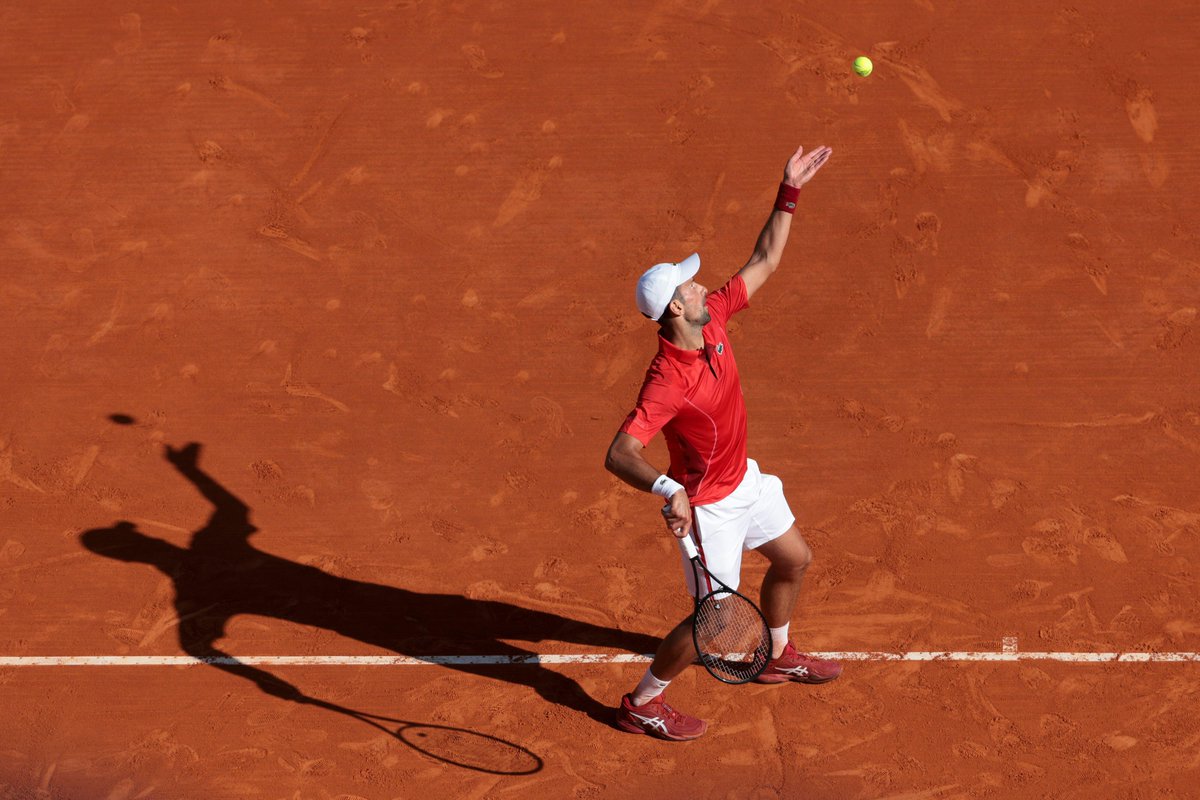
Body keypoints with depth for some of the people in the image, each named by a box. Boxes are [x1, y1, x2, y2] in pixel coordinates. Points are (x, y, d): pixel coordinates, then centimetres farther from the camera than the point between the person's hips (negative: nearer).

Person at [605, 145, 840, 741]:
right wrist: (666, 489, -59)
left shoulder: (712, 318, -14)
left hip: (743, 479, 9)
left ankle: (776, 658, 51)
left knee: (793, 559, 26)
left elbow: (764, 262, -2)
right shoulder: (668, 383, -37)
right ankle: (640, 706, 19)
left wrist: (789, 193, -7)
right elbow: (619, 454, -43)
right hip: (707, 505, -9)